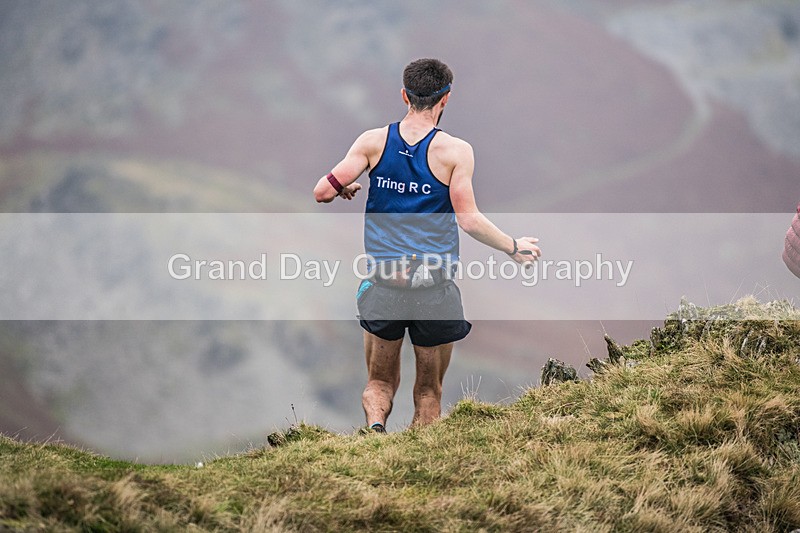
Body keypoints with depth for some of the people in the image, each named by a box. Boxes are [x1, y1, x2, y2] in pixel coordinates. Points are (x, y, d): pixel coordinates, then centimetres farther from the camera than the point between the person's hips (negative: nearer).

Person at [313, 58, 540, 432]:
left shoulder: (373, 141, -1)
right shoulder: (455, 151, -8)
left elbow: (322, 192, -3)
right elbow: (469, 220, -10)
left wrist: (346, 189, 20)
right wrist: (513, 247, 5)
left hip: (384, 285, 2)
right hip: (434, 287, -2)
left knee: (379, 382, 16)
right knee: (429, 392, 12)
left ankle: (375, 422, -14)